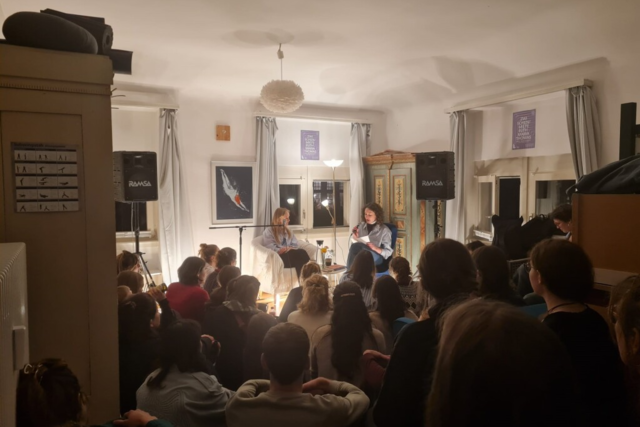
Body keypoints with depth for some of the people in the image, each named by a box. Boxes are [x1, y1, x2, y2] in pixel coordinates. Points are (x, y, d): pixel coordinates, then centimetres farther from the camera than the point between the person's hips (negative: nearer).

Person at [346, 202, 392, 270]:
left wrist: (375, 248, -18)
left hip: (377, 257, -4)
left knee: (355, 246, -33)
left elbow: (388, 252, -1)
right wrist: (356, 237, -2)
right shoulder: (361, 225, 14)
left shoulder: (384, 230, 1)